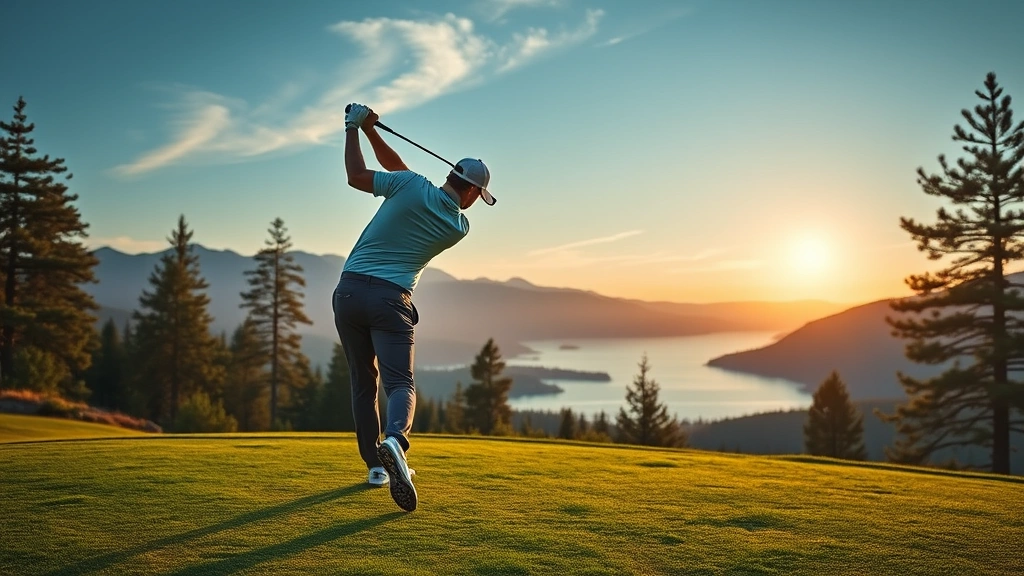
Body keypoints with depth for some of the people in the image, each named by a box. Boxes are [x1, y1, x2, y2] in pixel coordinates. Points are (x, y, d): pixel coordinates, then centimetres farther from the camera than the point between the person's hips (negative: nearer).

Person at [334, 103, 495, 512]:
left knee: (363, 382, 14)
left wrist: (356, 127, 12)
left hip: (349, 290, 2)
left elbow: (356, 176, 2)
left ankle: (375, 464, 17)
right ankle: (394, 440, -37)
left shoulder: (411, 186, -4)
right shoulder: (459, 228, 4)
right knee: (400, 382, -6)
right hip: (390, 298, -2)